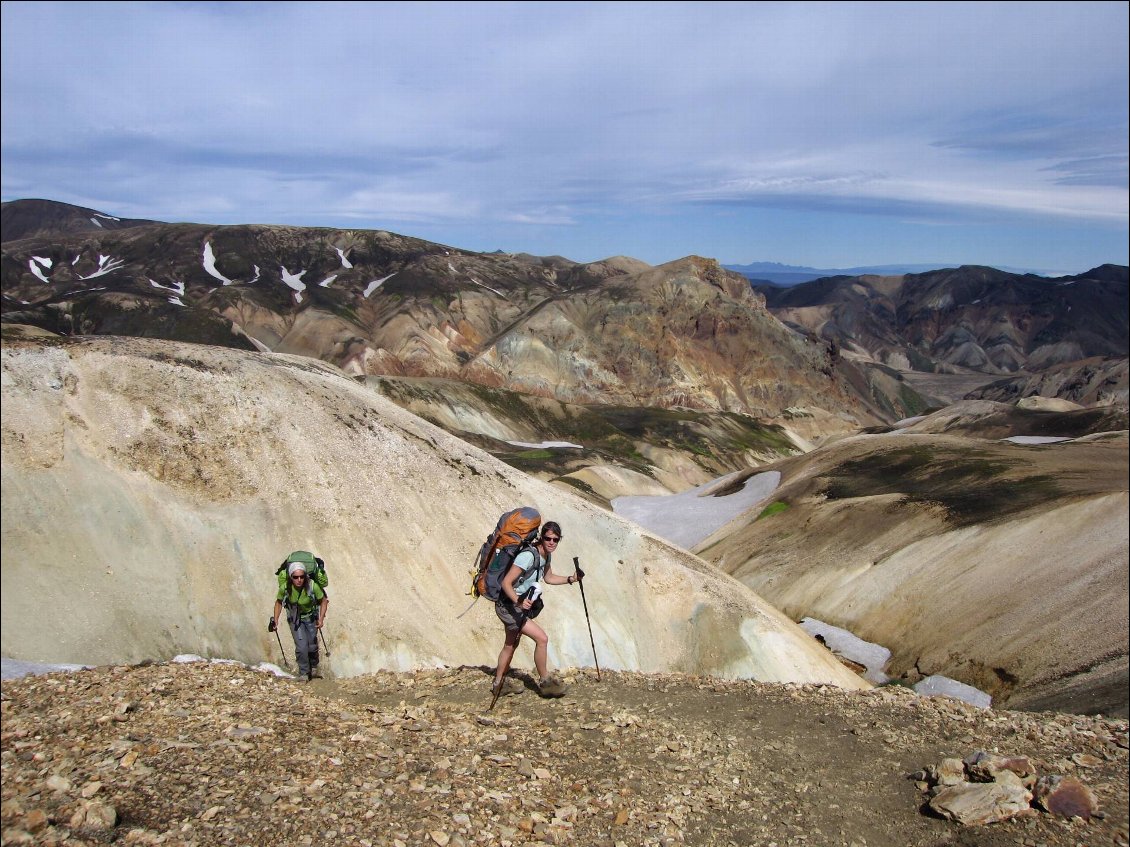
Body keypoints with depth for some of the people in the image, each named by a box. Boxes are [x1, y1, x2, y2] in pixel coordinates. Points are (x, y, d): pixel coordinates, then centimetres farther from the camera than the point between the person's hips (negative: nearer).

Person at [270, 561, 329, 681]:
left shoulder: (312, 586, -30)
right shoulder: (285, 588, -26)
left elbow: (323, 601, -13)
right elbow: (279, 603, -4)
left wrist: (321, 619, -21)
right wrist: (275, 620, -11)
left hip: (311, 618, 0)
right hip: (295, 619, 0)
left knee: (312, 646, 9)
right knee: (301, 647, -11)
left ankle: (314, 667, 39)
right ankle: (304, 673, 11)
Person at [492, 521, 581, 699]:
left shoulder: (547, 555, 0)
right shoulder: (528, 556, -28)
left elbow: (549, 578, 17)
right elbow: (506, 582, -29)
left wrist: (570, 579, 4)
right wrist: (519, 601, -43)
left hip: (520, 604, 10)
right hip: (507, 605, -10)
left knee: (511, 645, 22)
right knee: (542, 638, -12)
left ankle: (498, 684, 38)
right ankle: (544, 682, 5)